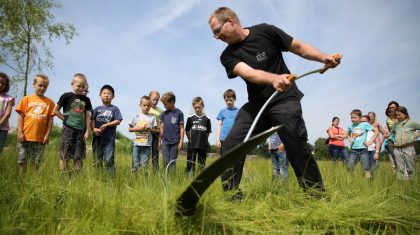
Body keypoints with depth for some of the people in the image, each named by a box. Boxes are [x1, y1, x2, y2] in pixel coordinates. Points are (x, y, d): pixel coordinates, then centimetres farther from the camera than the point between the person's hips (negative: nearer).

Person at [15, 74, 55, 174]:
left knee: (36, 162, 6)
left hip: (40, 138, 0)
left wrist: (47, 135, -2)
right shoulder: (26, 99, 5)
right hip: (25, 136, 0)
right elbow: (20, 116, 3)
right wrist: (20, 132, -4)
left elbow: (50, 120, 4)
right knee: (22, 161, 7)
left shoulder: (50, 102, 5)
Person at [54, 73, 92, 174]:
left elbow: (88, 116, 8)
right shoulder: (66, 96, 2)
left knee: (79, 157, 4)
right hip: (68, 129, -3)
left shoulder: (86, 99, 11)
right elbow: (56, 110, 6)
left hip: (81, 130, 3)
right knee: (65, 155, -3)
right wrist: (65, 119, -2)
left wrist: (87, 131, 2)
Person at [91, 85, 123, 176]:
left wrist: (106, 125, -16)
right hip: (97, 138, 3)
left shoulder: (114, 109, 3)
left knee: (109, 161, -6)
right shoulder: (97, 109, 11)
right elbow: (92, 120, 2)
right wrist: (94, 129, -17)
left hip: (109, 139, -3)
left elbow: (118, 121, -5)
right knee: (97, 161, 11)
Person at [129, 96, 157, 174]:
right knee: (135, 163, 4)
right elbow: (130, 129, 5)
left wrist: (149, 128, -13)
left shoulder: (152, 117, 5)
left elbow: (155, 130, 6)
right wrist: (138, 128, -10)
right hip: (137, 143, 0)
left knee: (144, 164, 3)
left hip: (147, 144, 0)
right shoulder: (136, 116, 5)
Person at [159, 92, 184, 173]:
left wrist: (181, 141, -5)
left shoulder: (179, 113, -3)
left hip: (175, 142, -3)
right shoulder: (164, 114, 7)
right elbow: (161, 128, 11)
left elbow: (181, 128, -2)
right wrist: (159, 141, 10)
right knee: (165, 162, 5)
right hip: (165, 141, 3)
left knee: (172, 162, 3)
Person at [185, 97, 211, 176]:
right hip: (192, 145, -1)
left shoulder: (206, 119, 2)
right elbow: (187, 131, 8)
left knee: (202, 165, 10)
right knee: (190, 164, 2)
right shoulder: (190, 118, 2)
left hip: (203, 146, 1)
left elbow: (208, 132, 8)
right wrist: (191, 139, 5)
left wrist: (203, 139, 3)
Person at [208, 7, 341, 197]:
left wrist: (324, 58, -14)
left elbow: (299, 47, 2)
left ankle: (317, 195, 1)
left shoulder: (265, 31, -4)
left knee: (297, 147, -14)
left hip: (285, 99, -2)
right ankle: (231, 195, -1)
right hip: (256, 104, 3)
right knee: (231, 144, -11)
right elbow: (248, 73, -22)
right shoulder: (228, 56, -2)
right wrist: (274, 78, -41)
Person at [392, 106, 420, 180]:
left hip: (408, 148, -4)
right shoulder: (395, 125, 11)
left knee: (410, 169, 4)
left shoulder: (412, 123, -1)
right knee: (400, 170, 5)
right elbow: (392, 133, 27)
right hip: (397, 149, 4)